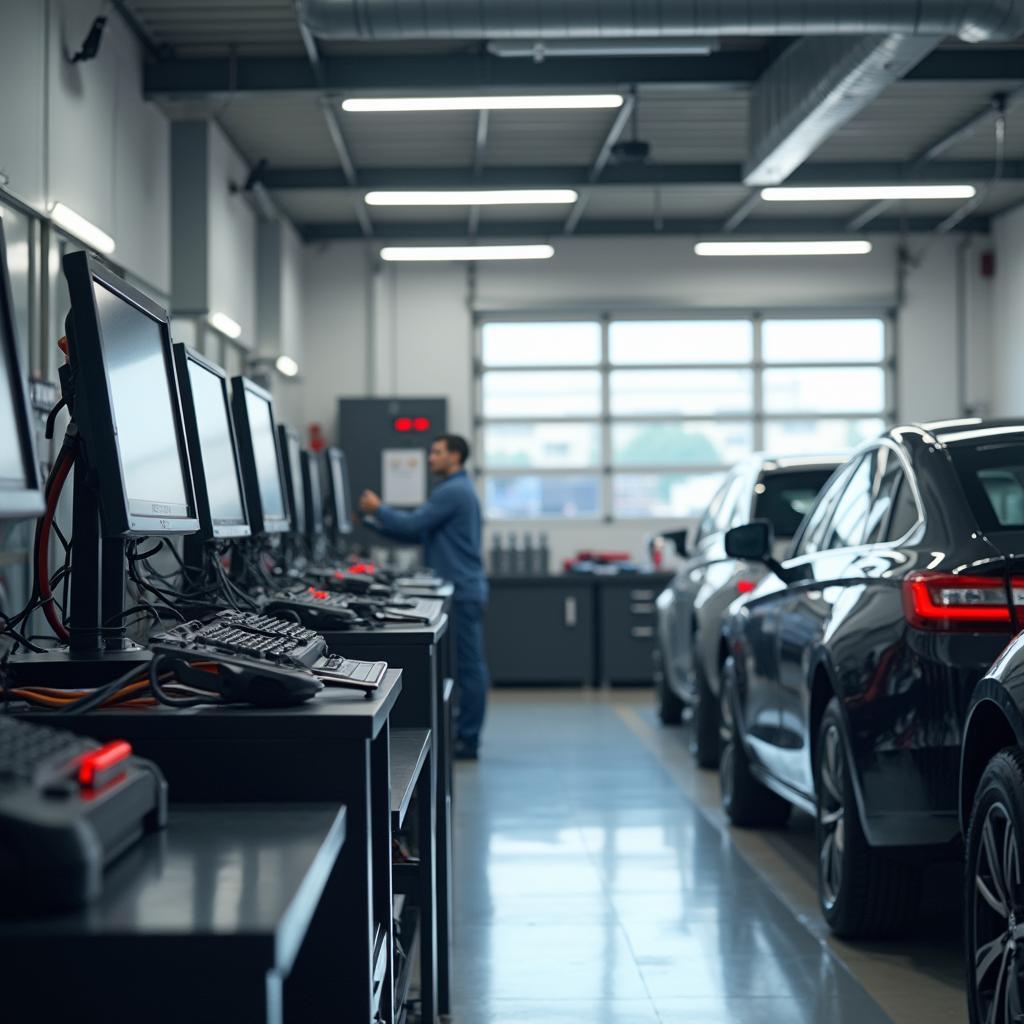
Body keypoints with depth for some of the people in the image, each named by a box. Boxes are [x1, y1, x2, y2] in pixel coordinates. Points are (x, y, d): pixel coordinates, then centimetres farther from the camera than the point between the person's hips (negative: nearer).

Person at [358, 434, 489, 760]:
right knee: (468, 664, 10)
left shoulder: (453, 491, -13)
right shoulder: (457, 489, 21)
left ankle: (467, 740, -4)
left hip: (461, 591, -10)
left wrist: (378, 509, -2)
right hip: (463, 589, 10)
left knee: (468, 665, -7)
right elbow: (418, 533, 21)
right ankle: (465, 736, 13)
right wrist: (377, 521, 14)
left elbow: (413, 525, -17)